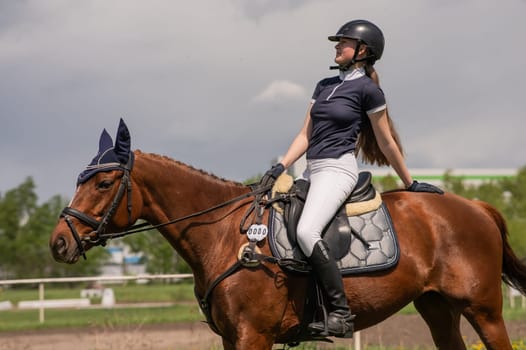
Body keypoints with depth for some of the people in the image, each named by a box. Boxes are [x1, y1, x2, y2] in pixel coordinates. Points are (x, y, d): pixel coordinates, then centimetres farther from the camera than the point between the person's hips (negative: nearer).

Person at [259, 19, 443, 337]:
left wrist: (410, 184, 7)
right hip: (313, 171, 10)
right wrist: (281, 167, 2)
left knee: (307, 231, -30)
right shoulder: (325, 86, 17)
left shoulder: (368, 90, -5)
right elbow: (306, 135, 15)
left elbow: (387, 143, 2)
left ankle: (341, 313, -30)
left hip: (337, 169, -9)